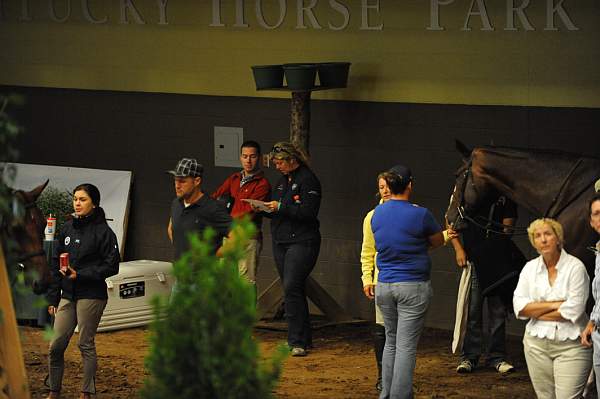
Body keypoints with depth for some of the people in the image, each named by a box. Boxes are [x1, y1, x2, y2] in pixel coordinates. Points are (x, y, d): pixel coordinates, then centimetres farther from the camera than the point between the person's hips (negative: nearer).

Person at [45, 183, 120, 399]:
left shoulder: (103, 231, -7)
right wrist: (52, 297, 11)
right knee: (56, 345, 2)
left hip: (92, 296, -5)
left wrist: (80, 275, -16)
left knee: (86, 344, 1)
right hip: (68, 296, 5)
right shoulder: (67, 228, 10)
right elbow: (56, 264, 14)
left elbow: (111, 266, -9)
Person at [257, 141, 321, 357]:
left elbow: (308, 212, -18)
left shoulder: (308, 180, -9)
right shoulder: (282, 181, 18)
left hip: (302, 242, -9)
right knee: (294, 290, 9)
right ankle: (304, 338, 15)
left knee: (292, 287, -16)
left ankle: (297, 341, -14)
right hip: (281, 242, 9)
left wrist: (281, 207, -20)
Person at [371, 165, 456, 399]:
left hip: (384, 286, 5)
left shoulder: (377, 214, 4)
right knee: (406, 347, -3)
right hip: (413, 287, -5)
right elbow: (438, 242, 2)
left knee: (391, 342, 19)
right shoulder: (419, 215, -13)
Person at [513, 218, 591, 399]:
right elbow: (519, 307, -1)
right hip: (537, 343, 4)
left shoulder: (575, 267, -7)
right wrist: (553, 304, -12)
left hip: (570, 345, -4)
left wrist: (535, 312, -4)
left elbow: (573, 311, -14)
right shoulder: (530, 268, 7)